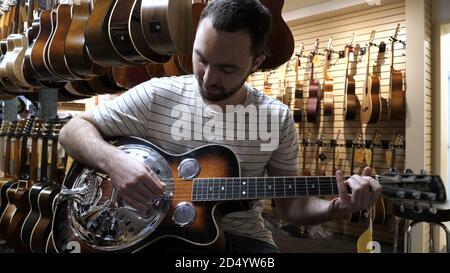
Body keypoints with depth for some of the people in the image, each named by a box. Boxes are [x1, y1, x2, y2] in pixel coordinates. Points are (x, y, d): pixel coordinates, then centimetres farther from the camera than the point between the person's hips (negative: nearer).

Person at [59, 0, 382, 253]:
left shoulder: (278, 118, -3)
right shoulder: (157, 95, -6)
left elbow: (290, 204, 5)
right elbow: (74, 130, -1)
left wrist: (335, 208, -15)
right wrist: (113, 160, -21)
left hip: (240, 237, 2)